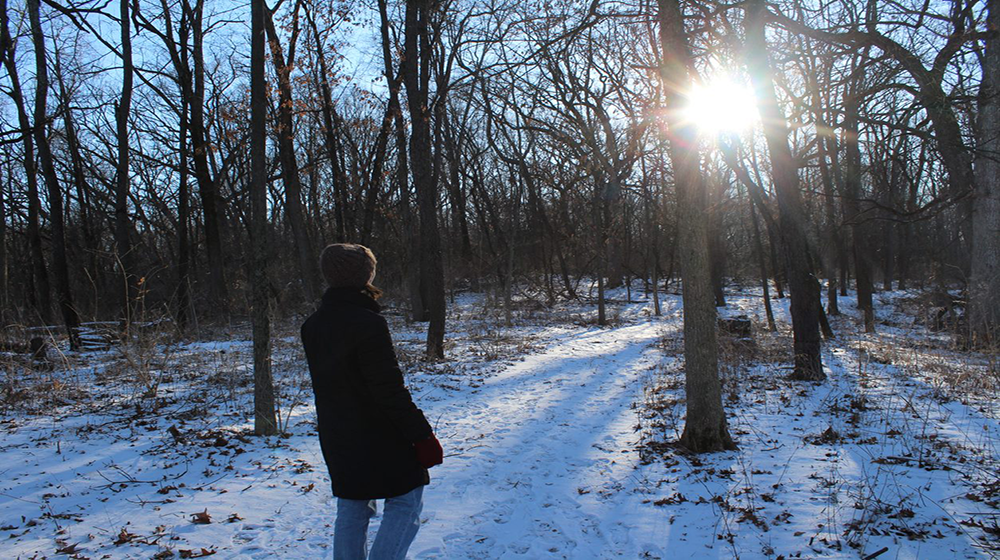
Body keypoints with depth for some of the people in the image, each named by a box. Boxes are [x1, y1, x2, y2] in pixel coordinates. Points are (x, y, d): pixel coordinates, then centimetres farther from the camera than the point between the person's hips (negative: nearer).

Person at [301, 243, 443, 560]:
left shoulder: (312, 327, 3)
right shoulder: (368, 323, -21)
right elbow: (390, 389, -22)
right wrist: (422, 435, -16)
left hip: (337, 440, 8)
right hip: (380, 439, -8)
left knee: (351, 508, 19)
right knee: (406, 500, 5)